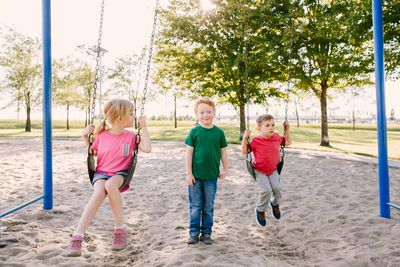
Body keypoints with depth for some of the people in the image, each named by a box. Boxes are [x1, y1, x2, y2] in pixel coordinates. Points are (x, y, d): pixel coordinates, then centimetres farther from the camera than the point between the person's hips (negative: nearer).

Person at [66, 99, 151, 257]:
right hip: (101, 173, 0)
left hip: (120, 174, 0)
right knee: (99, 193, -34)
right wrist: (85, 138, 5)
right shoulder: (101, 136, 4)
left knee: (110, 184, -37)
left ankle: (120, 229, -23)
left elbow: (147, 149, -7)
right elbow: (92, 153, 20)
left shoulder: (130, 136, 5)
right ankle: (77, 238, -37)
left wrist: (143, 127, -4)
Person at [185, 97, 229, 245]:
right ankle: (194, 232, 22)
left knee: (208, 207, 11)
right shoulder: (195, 132, -4)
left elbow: (223, 151, 8)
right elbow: (189, 152, -3)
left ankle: (206, 233, 24)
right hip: (195, 175, -1)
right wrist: (189, 173, -6)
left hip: (211, 176, 1)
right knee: (195, 206, 9)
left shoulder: (219, 132, 0)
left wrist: (226, 170, 8)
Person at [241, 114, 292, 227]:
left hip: (273, 170, 4)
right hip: (260, 171, -4)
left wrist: (287, 129, 9)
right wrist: (245, 138, -21)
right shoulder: (256, 141, -12)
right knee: (266, 190, -21)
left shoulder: (276, 137, 1)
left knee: (277, 188, -18)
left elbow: (288, 142, 18)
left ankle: (275, 204, 17)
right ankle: (260, 211, 6)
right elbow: (244, 151, -10)